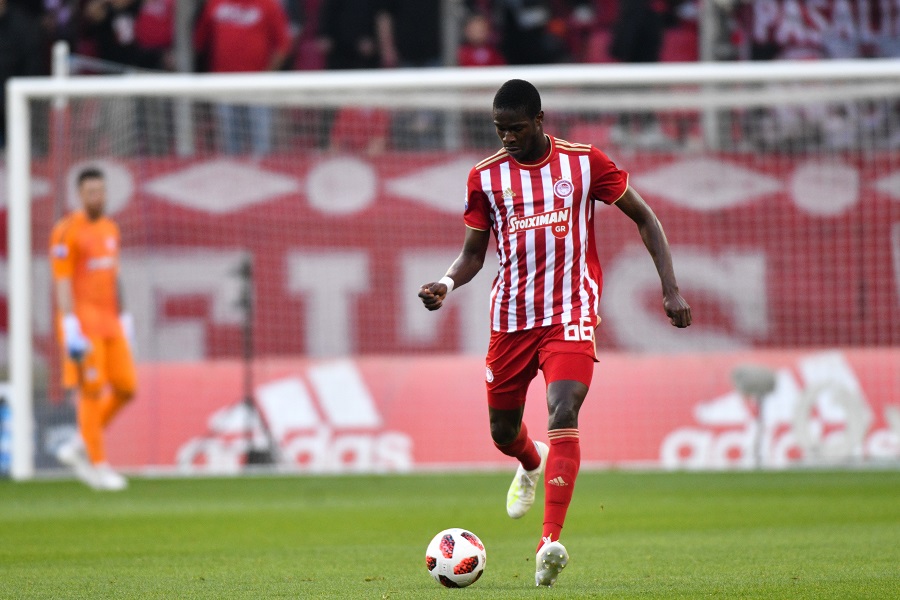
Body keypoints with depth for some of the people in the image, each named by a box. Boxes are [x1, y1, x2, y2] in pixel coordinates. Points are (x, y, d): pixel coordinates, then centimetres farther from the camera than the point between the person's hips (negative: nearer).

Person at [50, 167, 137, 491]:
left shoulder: (110, 228, 15)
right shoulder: (67, 231, -9)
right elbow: (62, 281, -14)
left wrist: (123, 318, 19)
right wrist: (70, 328, -20)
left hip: (110, 321, 8)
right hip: (82, 320, -8)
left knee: (126, 388, 3)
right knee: (92, 391, -6)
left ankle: (80, 446, 17)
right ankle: (98, 464, 1)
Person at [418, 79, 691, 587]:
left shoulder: (584, 163, -2)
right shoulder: (486, 177, 4)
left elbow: (644, 217, 7)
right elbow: (474, 253, 12)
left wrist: (671, 288, -1)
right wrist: (447, 284, -11)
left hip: (571, 316, -3)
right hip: (511, 320, 3)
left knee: (563, 417, -23)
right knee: (503, 431, 14)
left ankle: (551, 541, -29)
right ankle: (532, 466, 53)